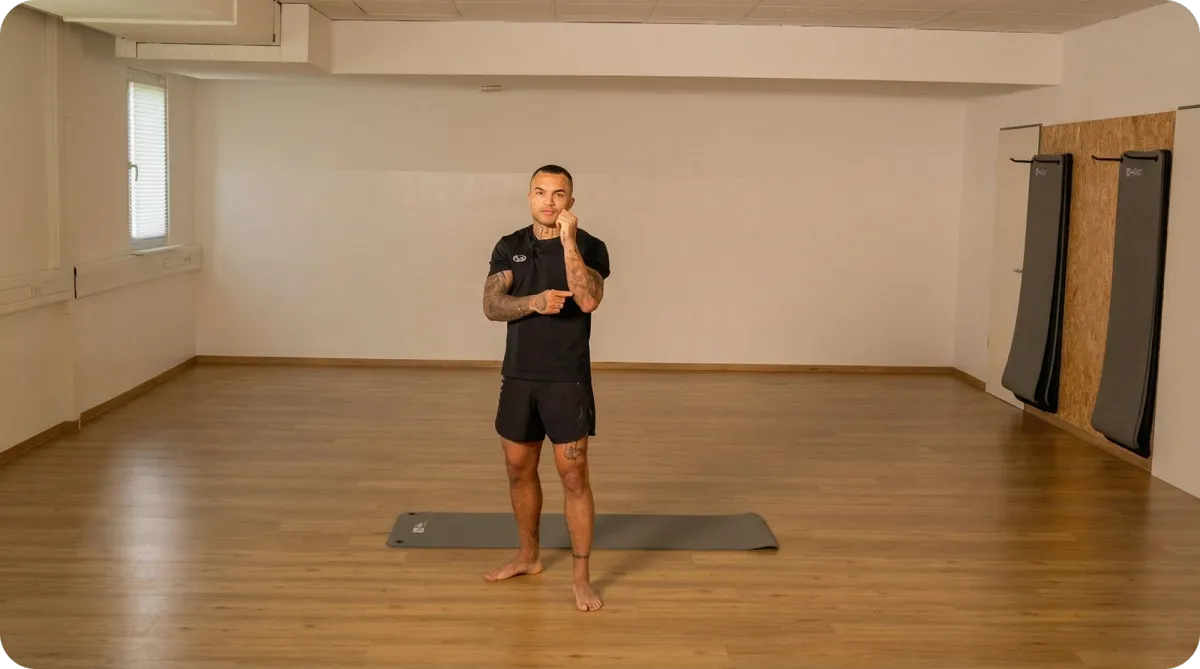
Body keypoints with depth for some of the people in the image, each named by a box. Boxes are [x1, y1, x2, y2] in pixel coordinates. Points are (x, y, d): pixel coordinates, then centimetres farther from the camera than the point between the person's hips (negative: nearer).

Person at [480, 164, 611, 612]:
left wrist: (568, 241, -26)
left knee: (573, 475, -4)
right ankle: (529, 556, 32)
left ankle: (581, 576, 5)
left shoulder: (589, 246, -6)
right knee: (519, 469, 14)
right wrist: (535, 301, -24)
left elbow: (588, 300, -24)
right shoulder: (509, 247, 5)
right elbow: (492, 306, -6)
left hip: (567, 379, -5)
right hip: (518, 377, 5)